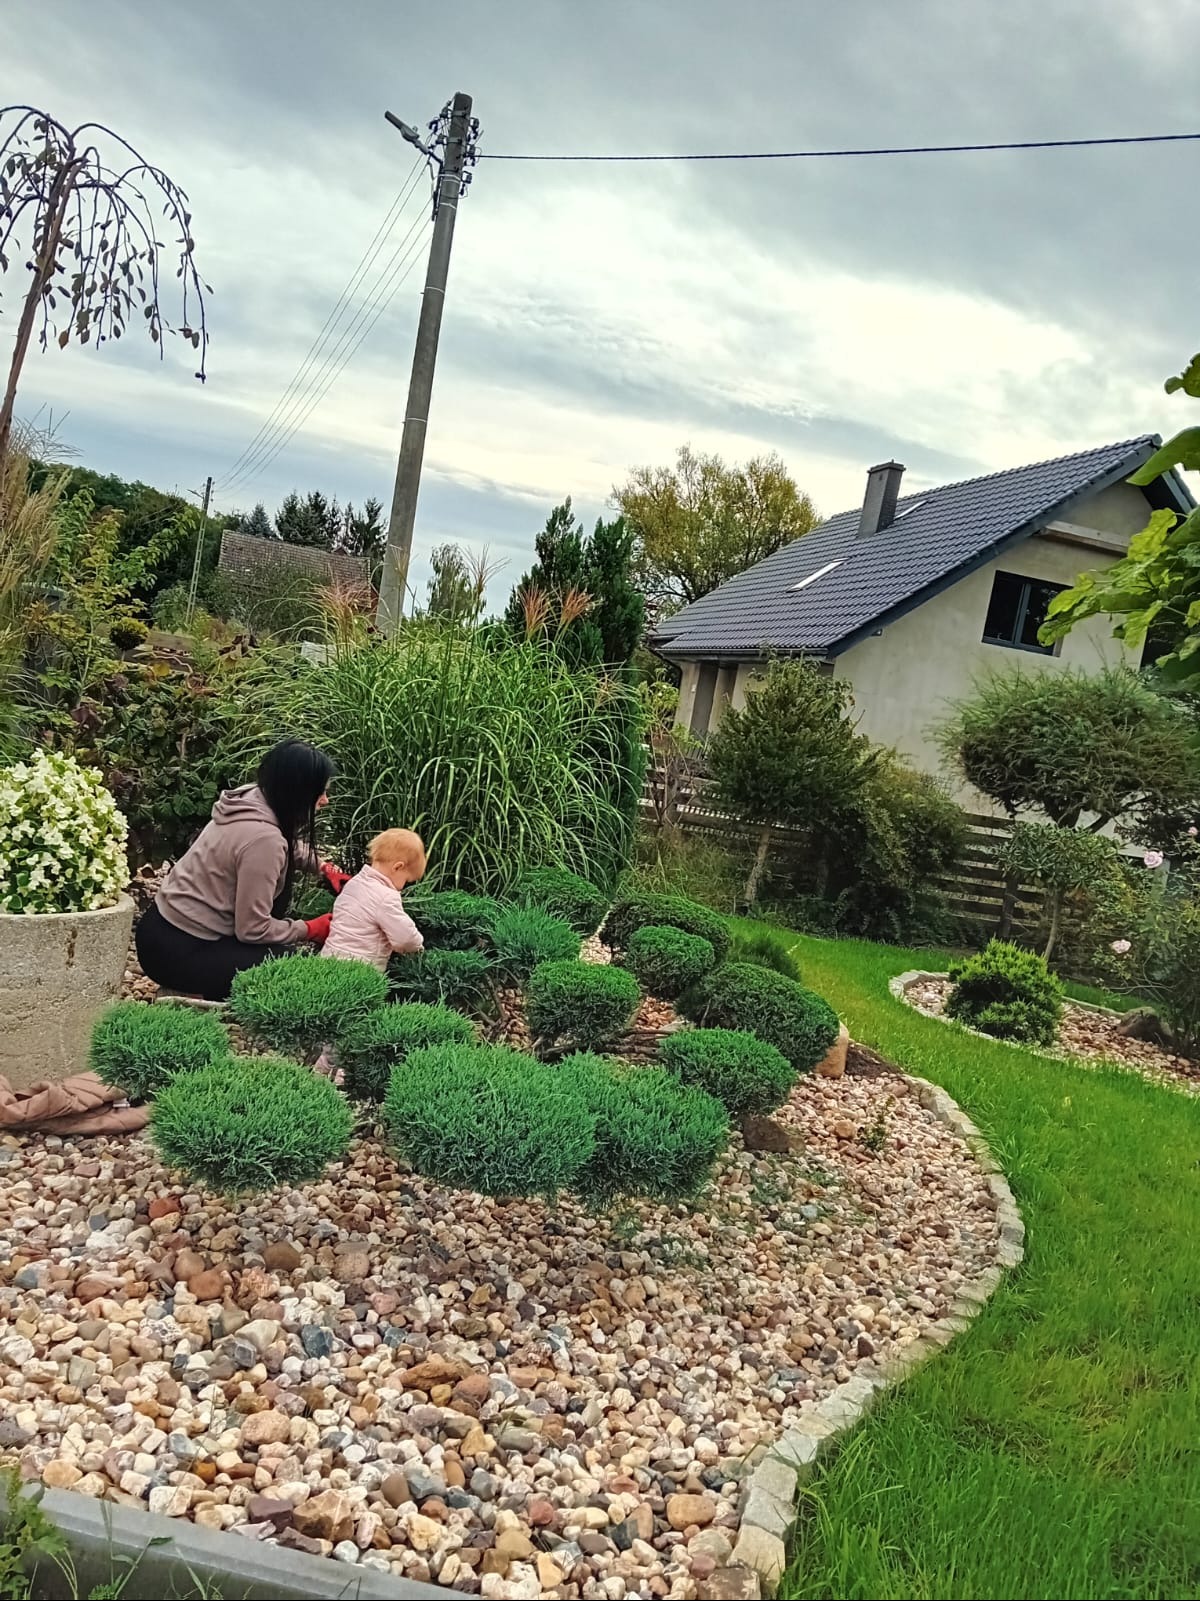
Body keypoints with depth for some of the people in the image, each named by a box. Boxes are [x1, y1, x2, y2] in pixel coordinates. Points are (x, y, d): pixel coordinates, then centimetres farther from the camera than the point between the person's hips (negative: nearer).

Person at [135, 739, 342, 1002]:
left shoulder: (254, 800, 0)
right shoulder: (262, 838, -27)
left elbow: (290, 848, 25)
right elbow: (253, 930, -20)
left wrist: (324, 867, 10)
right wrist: (311, 929, -7)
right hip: (178, 953, -9)